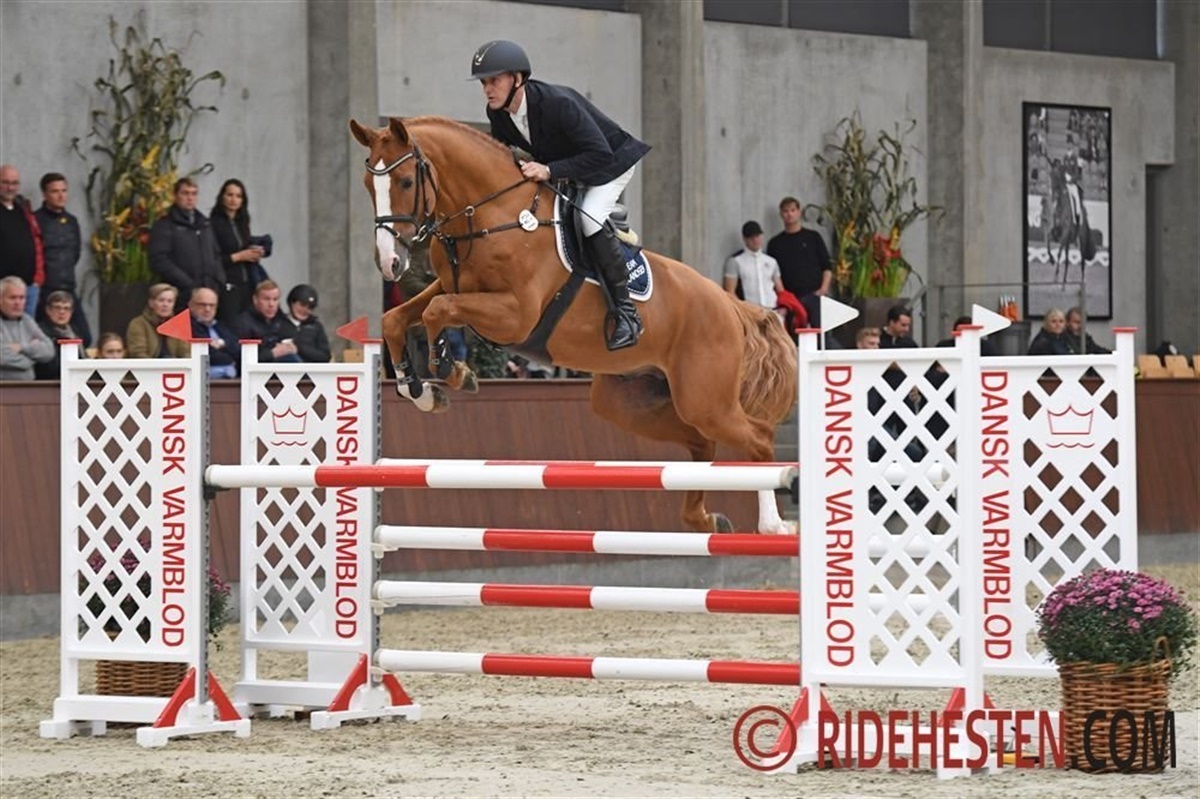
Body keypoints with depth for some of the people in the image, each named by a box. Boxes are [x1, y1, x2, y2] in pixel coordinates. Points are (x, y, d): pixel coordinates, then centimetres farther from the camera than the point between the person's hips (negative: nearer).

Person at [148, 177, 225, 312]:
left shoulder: (204, 224, 22)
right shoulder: (164, 226, 2)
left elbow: (216, 255, 24)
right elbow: (159, 261, -9)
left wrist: (219, 282, 5)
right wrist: (188, 284, -14)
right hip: (182, 295, -5)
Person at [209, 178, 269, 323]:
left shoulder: (242, 223, 15)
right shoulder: (213, 224, -7)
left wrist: (256, 254, 3)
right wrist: (238, 257, -13)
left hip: (247, 284, 7)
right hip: (227, 287, -7)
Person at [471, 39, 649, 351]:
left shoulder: (558, 103, -37)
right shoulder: (498, 114, -14)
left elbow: (600, 155, -37)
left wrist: (550, 170, -44)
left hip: (612, 162, -8)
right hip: (563, 170, 8)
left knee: (590, 218, -30)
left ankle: (625, 312, -24)